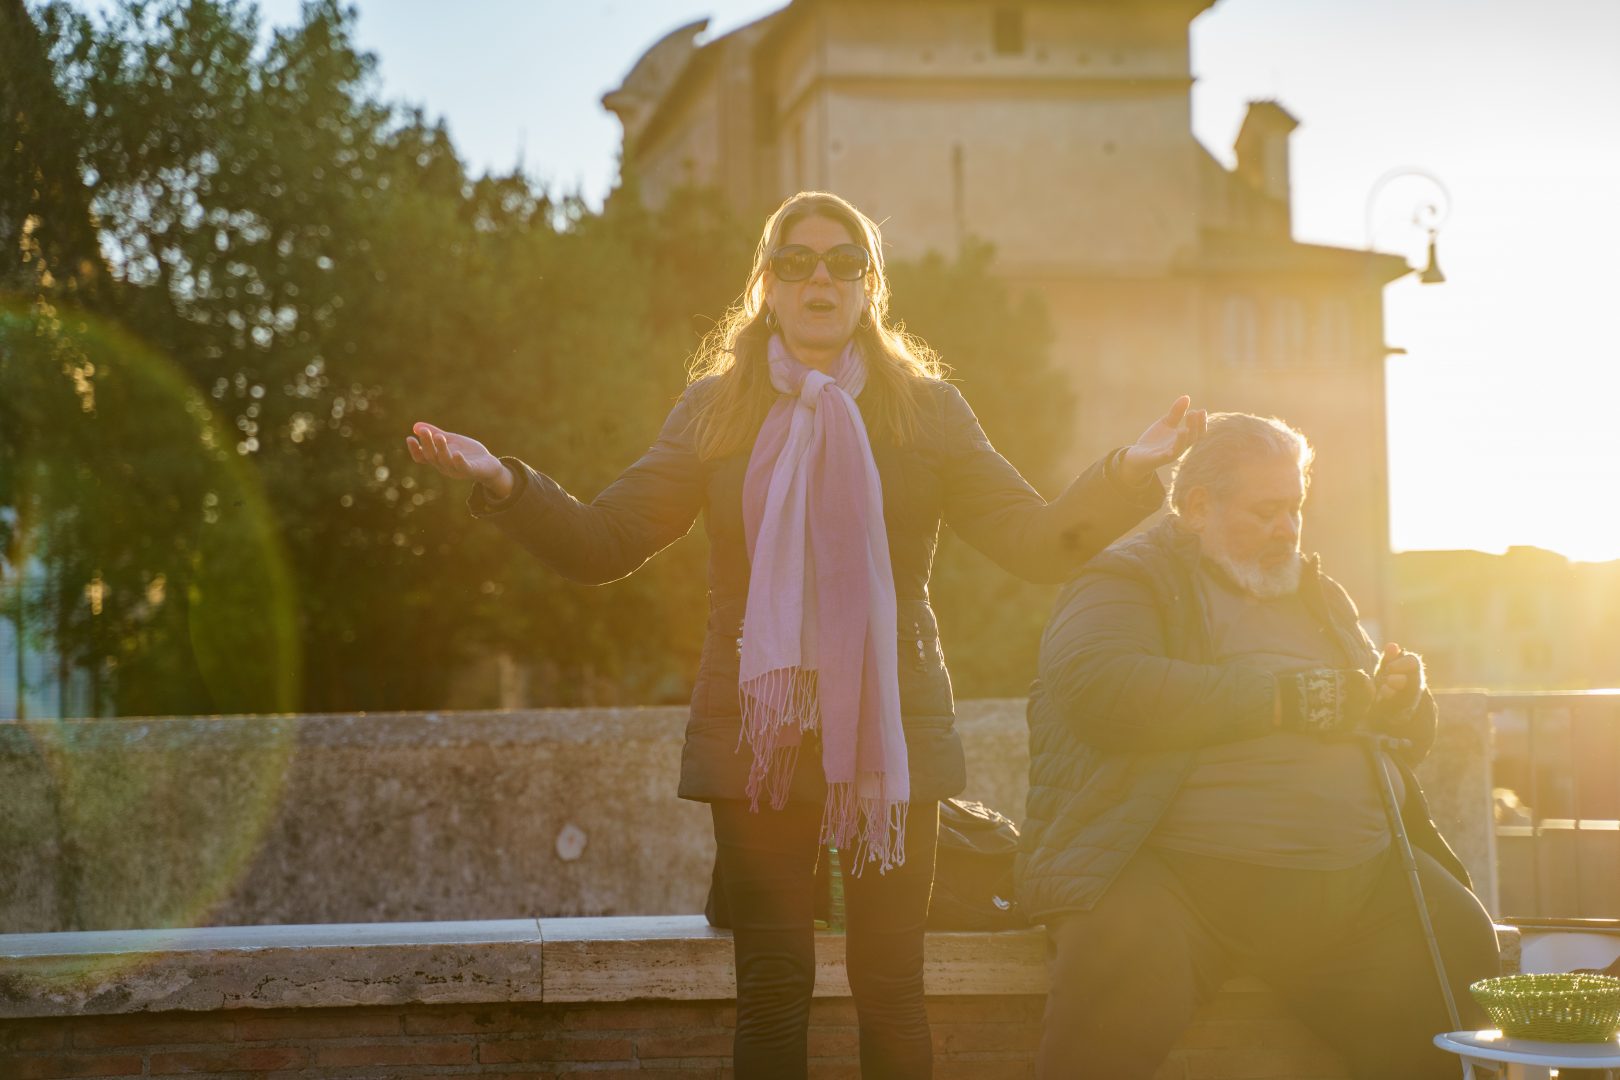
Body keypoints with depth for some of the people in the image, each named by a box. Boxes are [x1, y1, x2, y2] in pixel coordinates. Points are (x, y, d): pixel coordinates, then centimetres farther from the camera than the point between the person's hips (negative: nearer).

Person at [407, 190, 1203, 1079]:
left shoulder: (927, 410, 7)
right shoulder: (714, 408, 7)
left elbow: (1038, 544, 2)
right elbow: (602, 544, 5)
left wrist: (1126, 474, -15)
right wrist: (504, 486, -11)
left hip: (891, 730, 0)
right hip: (755, 731, 0)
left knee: (890, 989, 2)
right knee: (772, 988, 1)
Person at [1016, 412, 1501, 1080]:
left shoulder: (1315, 594, 27)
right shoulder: (1126, 582, 5)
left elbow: (1410, 740, 33)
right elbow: (1100, 687, -17)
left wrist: (1404, 701, 6)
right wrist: (1287, 699, -11)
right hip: (1172, 872, -6)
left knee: (1462, 950, -18)